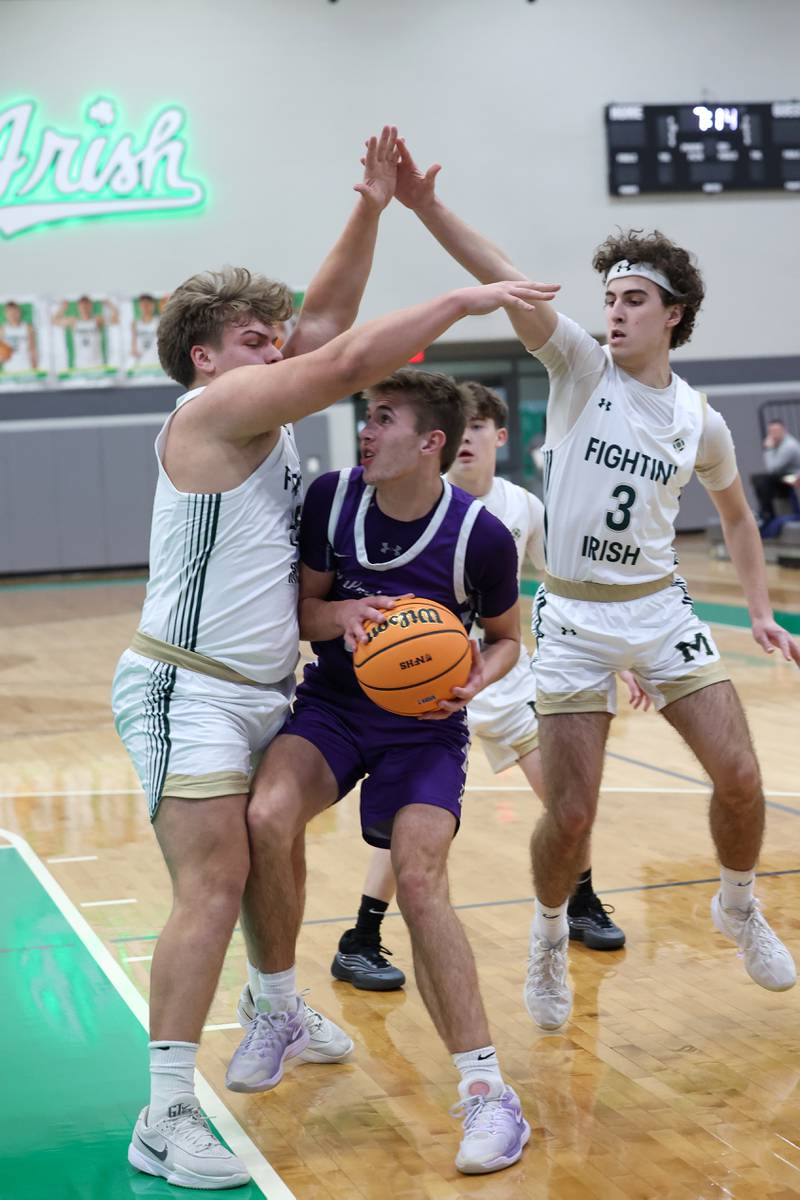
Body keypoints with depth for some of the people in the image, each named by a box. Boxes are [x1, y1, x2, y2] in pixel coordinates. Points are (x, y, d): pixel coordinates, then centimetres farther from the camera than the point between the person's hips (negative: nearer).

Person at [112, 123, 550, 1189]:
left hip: (263, 691, 10)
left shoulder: (267, 411, 12)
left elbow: (328, 321, 12)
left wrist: (373, 209, 3)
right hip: (188, 691, -10)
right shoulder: (215, 406, -13)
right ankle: (166, 1118, -15)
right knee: (212, 886, -15)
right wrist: (466, 300, -16)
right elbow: (348, 360, -22)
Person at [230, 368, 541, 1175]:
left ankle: (487, 1090, -7)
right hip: (334, 705, 2)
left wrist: (476, 678, -21)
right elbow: (303, 607, 1)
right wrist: (343, 614, -22)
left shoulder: (481, 535, -16)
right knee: (266, 817, -27)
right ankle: (275, 1011, -4)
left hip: (425, 725, -2)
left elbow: (506, 638, 1)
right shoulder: (331, 497, -10)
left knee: (419, 880, -19)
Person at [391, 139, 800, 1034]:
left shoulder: (700, 422, 3)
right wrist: (425, 207, -33)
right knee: (570, 814, -5)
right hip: (573, 617, -2)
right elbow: (508, 283, -20)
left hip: (660, 608, 2)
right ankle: (549, 937, 25)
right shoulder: (580, 366, -5)